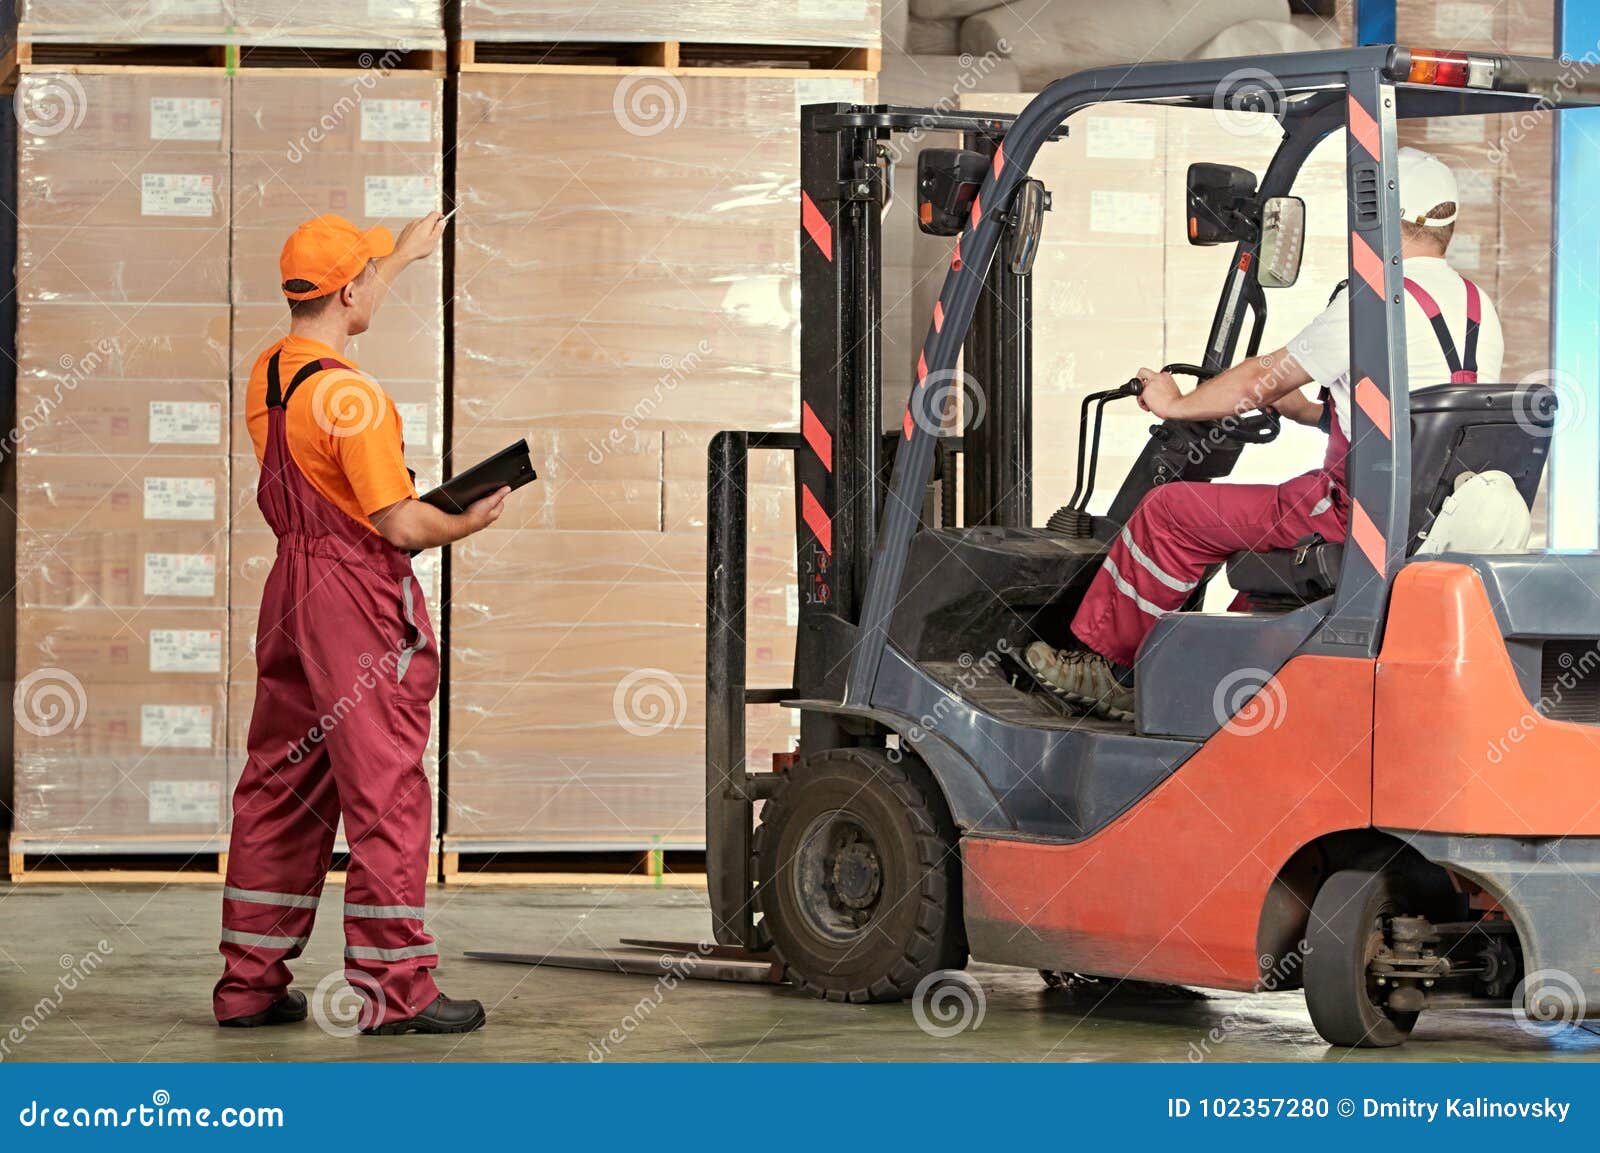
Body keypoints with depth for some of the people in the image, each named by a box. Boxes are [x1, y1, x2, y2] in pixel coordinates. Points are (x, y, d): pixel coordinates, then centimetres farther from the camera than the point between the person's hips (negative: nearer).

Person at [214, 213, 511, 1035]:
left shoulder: (268, 375, 8)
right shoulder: (351, 398, -19)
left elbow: (331, 317, 31)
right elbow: (400, 525, -19)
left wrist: (402, 256, 43)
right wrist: (469, 523, 1)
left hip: (292, 590, 9)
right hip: (361, 605, -9)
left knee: (278, 789, 13)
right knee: (386, 797, -4)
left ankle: (249, 983, 17)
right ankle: (397, 991, -2)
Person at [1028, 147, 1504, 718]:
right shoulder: (1478, 308, 11)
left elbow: (1264, 378, -4)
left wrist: (1176, 404, 12)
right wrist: (1312, 411, 29)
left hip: (1359, 514, -9)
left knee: (1168, 512, 2)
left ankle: (1102, 664, 14)